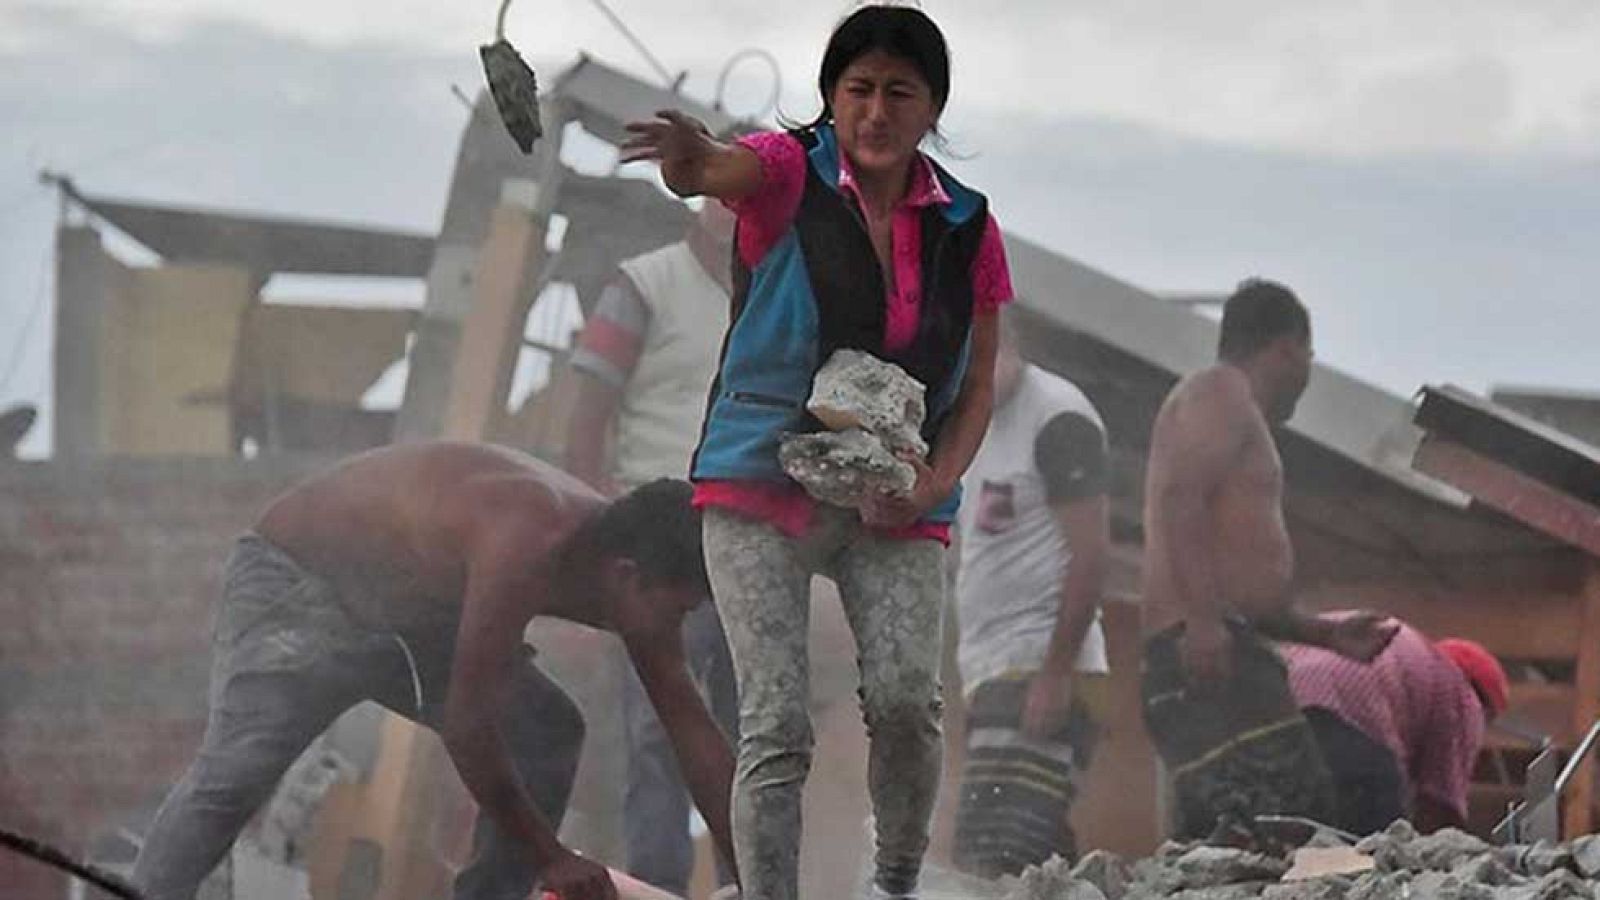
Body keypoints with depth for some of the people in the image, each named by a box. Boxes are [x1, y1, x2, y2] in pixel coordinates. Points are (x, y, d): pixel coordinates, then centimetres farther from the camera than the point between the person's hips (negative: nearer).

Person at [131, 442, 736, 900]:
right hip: (296, 587, -9)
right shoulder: (526, 544, -36)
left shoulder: (631, 572, -8)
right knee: (238, 765, -29)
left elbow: (695, 734, 0)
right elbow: (466, 726, -32)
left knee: (548, 732, 0)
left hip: (407, 613, 9)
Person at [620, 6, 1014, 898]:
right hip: (763, 490, -2)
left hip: (895, 506, 2)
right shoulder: (788, 175, -5)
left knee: (907, 701, -17)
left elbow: (978, 388, 11)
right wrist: (689, 152, -55)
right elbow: (714, 173, -30)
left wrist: (938, 481, -9)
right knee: (777, 725, -12)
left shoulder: (966, 226, 5)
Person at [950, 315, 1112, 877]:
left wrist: (1055, 674, -20)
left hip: (1040, 672, -10)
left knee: (997, 863, -19)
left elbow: (1090, 556, -15)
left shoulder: (1057, 417, -9)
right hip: (995, 677, 10)